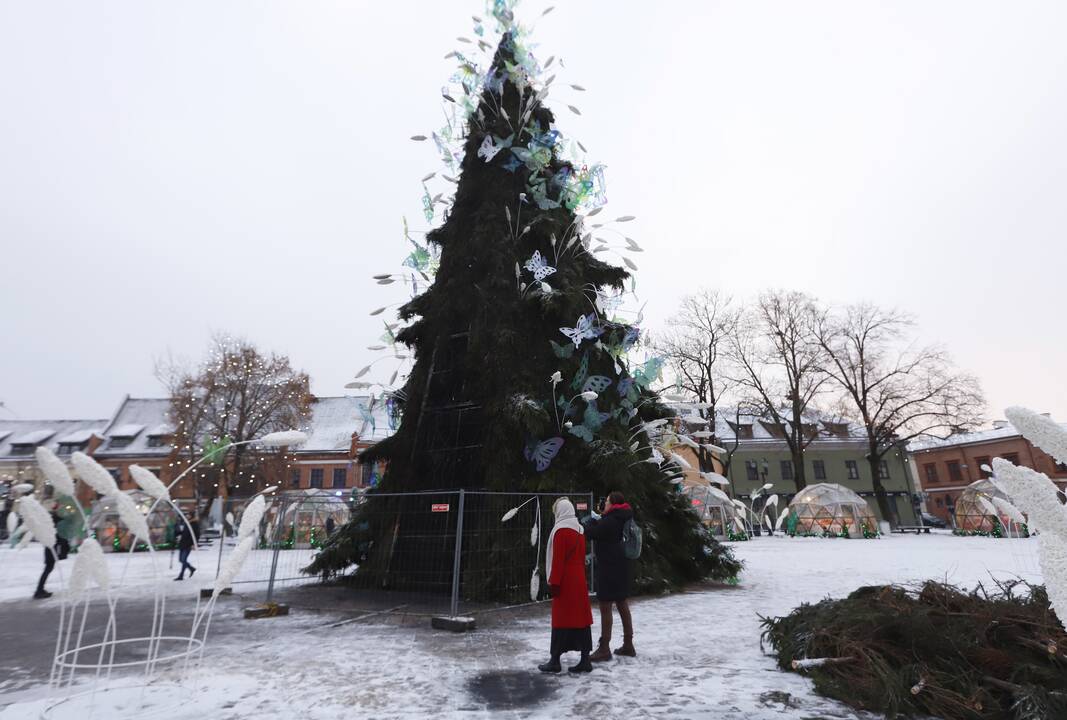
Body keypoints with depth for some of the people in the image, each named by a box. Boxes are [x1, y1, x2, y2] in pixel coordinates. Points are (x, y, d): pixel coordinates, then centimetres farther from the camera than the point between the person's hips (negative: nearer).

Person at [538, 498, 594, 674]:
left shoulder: (561, 531, -13)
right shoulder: (580, 530, 10)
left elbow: (558, 560, -16)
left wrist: (554, 583, -12)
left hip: (565, 582, -7)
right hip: (579, 581, 7)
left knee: (561, 619, 1)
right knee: (581, 618, 9)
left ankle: (555, 660, 10)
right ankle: (585, 660, 13)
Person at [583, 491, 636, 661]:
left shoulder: (609, 521, -21)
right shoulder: (623, 520, 8)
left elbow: (590, 532, -19)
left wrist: (591, 520, 0)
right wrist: (596, 521, 7)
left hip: (609, 568, -9)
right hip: (622, 568, 10)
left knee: (605, 608, 0)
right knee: (623, 606, 16)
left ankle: (604, 648, 8)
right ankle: (628, 645, 27)